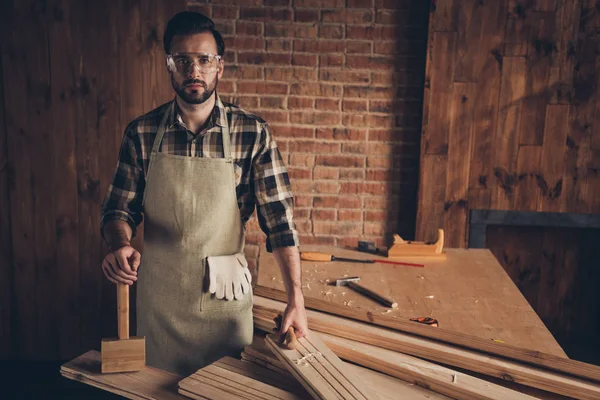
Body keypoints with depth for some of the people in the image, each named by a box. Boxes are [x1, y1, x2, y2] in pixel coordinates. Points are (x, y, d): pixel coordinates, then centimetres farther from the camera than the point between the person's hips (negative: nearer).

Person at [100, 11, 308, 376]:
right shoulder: (141, 133, -4)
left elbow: (279, 218, -10)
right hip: (158, 293, 2)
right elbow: (120, 208, 1)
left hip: (225, 294, -1)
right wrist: (121, 244, -21)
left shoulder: (253, 133, -9)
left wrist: (296, 298, -16)